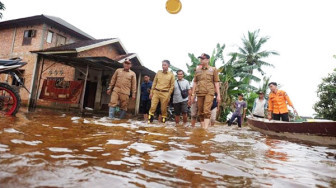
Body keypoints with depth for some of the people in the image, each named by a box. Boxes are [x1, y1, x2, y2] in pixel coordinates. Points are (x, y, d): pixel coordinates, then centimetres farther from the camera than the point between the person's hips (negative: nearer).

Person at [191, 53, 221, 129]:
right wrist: (193, 94, 11)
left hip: (209, 92, -3)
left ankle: (205, 128, -18)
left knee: (206, 111, -16)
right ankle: (202, 128, 14)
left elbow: (216, 82, 5)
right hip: (199, 93, 4)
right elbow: (195, 82, 15)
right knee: (200, 112, 5)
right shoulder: (197, 70, 14)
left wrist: (218, 94, -1)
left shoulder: (213, 69, 7)